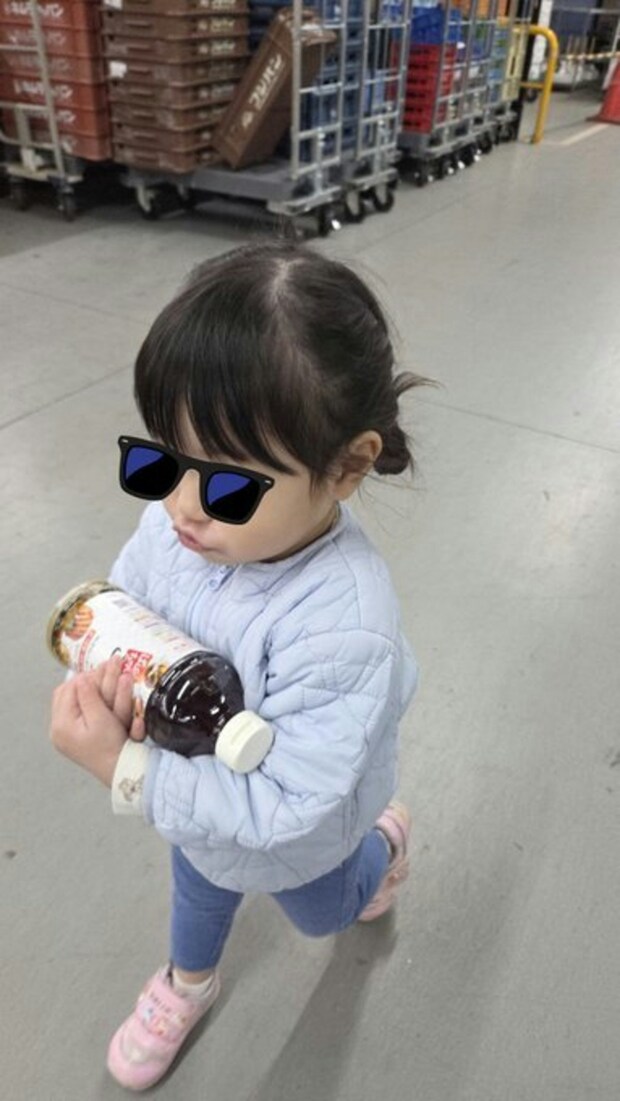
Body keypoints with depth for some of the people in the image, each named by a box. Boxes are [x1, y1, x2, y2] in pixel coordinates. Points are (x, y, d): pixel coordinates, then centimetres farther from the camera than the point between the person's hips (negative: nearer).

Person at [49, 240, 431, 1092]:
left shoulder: (341, 629, -46)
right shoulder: (174, 523, -28)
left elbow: (281, 806, -39)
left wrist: (121, 767, -43)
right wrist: (111, 667, -34)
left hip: (298, 841, -4)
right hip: (196, 807, 5)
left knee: (323, 912, 35)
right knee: (198, 891, 38)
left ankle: (385, 841, 67)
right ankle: (189, 983, 71)